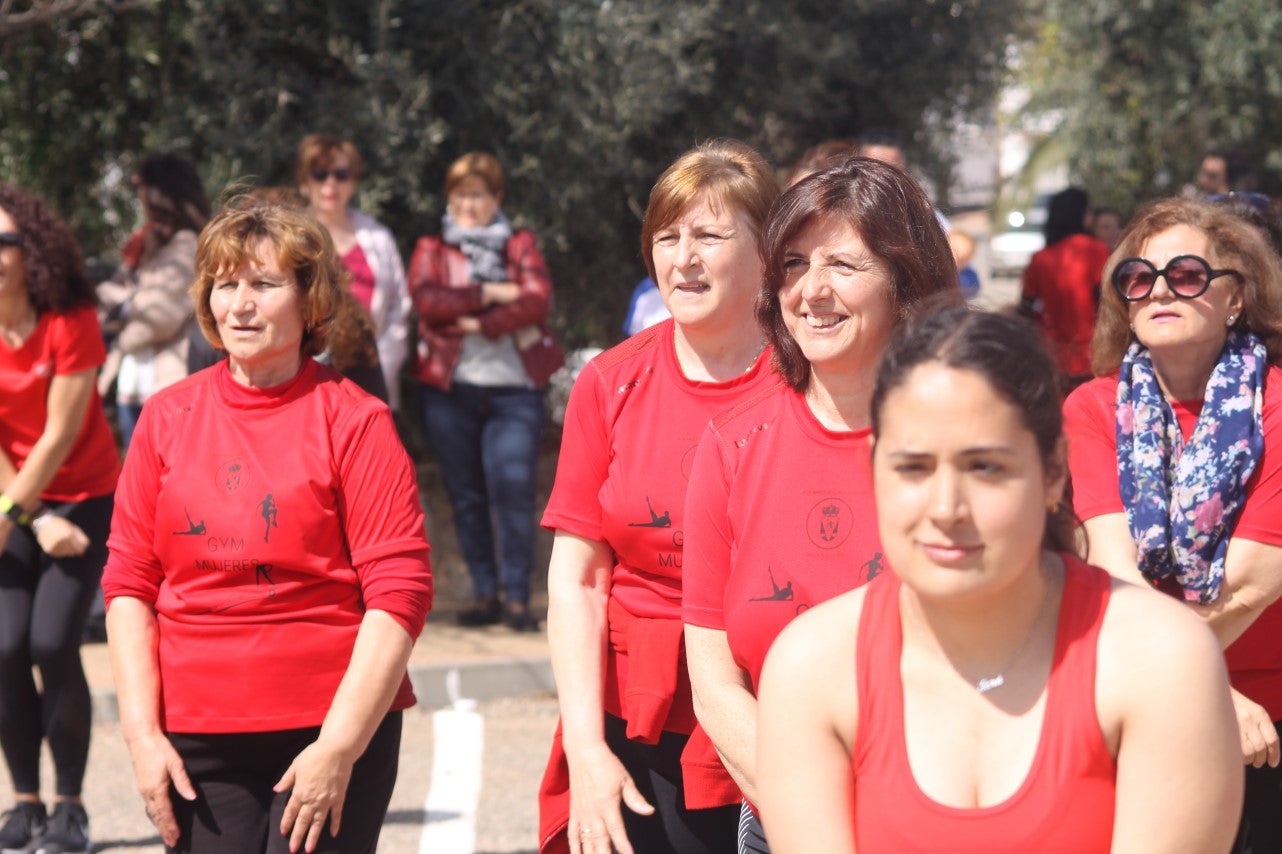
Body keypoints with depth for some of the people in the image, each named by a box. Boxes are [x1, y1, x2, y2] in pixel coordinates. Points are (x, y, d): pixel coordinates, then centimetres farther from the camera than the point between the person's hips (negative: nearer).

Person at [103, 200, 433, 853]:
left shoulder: (353, 419, -2)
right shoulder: (167, 418, 8)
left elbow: (399, 592, -6)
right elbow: (129, 581, 10)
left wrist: (339, 747, -11)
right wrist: (142, 733, 1)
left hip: (334, 732, -3)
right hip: (194, 743, 3)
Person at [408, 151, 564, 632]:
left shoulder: (520, 245, 11)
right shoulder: (432, 249, 12)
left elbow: (538, 300, -6)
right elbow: (425, 299, -8)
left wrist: (478, 324, -12)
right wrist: (490, 294, -12)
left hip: (514, 388, -1)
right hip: (449, 388, 2)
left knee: (513, 488, -12)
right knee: (466, 496, 4)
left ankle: (517, 597, -8)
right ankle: (485, 594, 11)